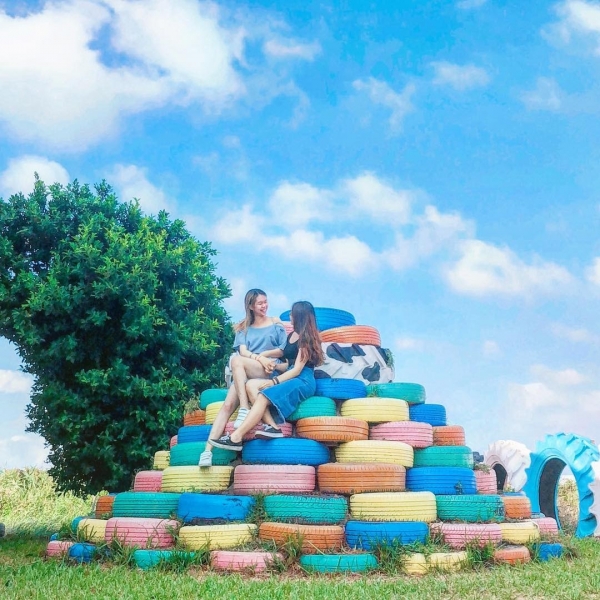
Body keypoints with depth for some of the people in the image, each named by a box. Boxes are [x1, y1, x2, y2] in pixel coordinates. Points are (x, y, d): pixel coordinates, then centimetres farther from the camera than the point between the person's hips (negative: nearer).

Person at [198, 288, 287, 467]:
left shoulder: (276, 324, 17)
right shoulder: (243, 328, 21)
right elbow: (243, 351, 4)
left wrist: (264, 354, -6)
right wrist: (258, 358, -17)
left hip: (270, 372, -3)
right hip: (244, 374, 3)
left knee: (236, 359, -32)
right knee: (227, 405, -22)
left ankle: (245, 410, -36)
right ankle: (208, 450, -31)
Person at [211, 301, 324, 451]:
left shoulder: (307, 338, -3)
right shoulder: (292, 335, 22)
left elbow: (297, 369, -10)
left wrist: (274, 381, -15)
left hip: (303, 381, -8)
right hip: (290, 377, 8)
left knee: (263, 397, -29)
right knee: (251, 385, -15)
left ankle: (235, 438, -35)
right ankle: (272, 426, -32)